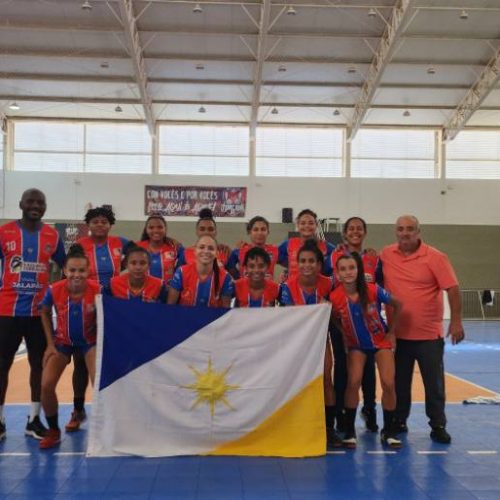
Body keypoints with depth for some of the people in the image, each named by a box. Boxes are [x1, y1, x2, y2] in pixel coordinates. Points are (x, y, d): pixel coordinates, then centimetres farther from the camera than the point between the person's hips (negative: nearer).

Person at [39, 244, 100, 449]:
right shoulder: (54, 290, -22)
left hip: (90, 341, -1)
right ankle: (53, 431, 13)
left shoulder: (97, 290, -27)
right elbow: (45, 314, -1)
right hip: (62, 341, 2)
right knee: (46, 385, -11)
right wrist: (50, 344, -3)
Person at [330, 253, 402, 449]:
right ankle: (349, 431, 4)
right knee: (353, 383, -13)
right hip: (356, 344, 1)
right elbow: (336, 320, 1)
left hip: (381, 341, 0)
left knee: (388, 384, -9)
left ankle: (389, 431, 10)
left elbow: (397, 305, -7)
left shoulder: (373, 291, -25)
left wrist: (392, 332, -4)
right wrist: (346, 335, -6)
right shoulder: (334, 297, -22)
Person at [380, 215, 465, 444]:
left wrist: (456, 322, -15)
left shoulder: (434, 257, -8)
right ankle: (399, 422, 28)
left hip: (429, 334, -3)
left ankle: (438, 426, 18)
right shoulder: (386, 256, 1)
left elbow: (452, 289, -9)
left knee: (434, 383, 6)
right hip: (397, 333, 3)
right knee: (399, 382, 14)